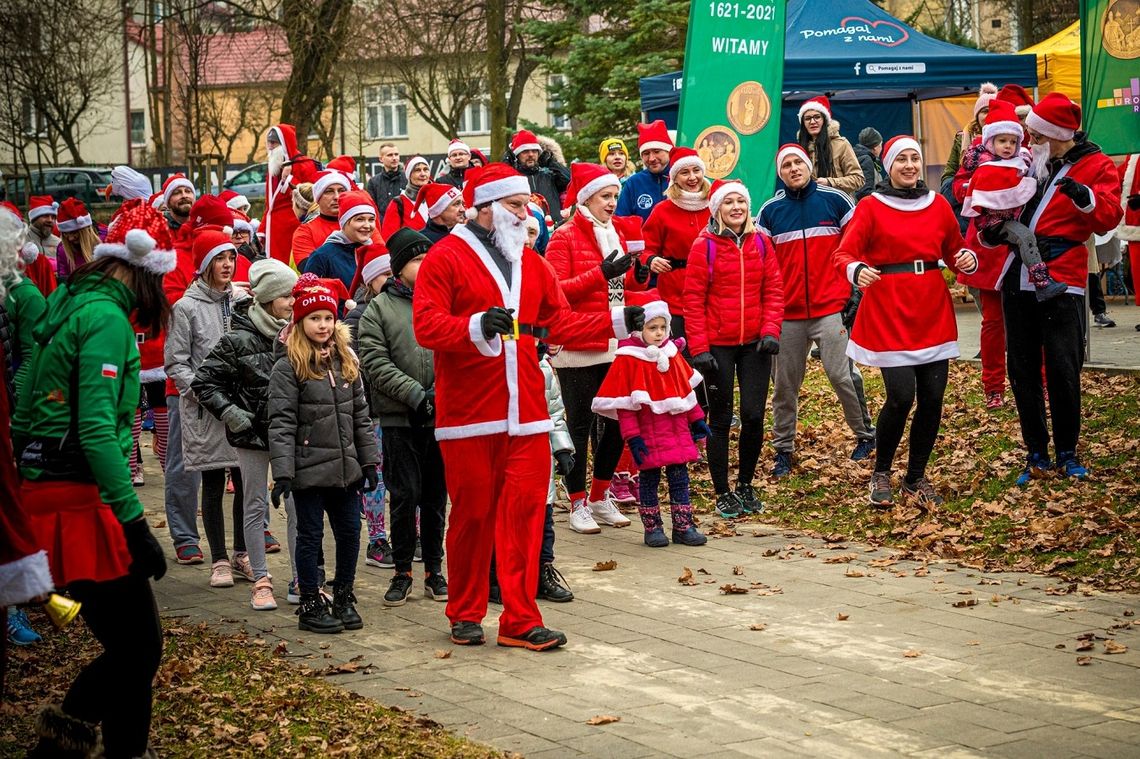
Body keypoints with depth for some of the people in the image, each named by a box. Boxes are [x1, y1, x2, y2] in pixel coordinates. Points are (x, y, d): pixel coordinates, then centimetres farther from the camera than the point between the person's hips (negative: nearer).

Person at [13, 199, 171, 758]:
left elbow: (25, 414, 18)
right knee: (138, 648, -3)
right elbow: (97, 429, -21)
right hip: (80, 503, -9)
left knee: (130, 647, 13)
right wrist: (135, 523, -21)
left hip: (42, 495, 9)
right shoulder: (106, 318, -12)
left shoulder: (67, 304, 15)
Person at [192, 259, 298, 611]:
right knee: (255, 506, 6)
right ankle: (261, 581, 14)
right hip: (252, 435, -4)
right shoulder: (239, 339, -11)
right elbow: (204, 381, -8)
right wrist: (231, 413, -13)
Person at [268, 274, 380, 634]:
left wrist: (369, 460, 11)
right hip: (310, 469, -5)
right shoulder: (288, 368, -8)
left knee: (350, 533, 11)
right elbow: (281, 424, -12)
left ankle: (343, 598, 25)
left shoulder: (346, 362, 10)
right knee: (310, 536, 4)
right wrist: (282, 472, -18)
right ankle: (310, 605, 14)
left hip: (346, 468, 5)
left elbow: (360, 416, 14)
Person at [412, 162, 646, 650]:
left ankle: (520, 620, 4)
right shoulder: (446, 258, -4)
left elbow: (560, 324, 16)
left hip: (526, 412, 5)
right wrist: (477, 326, -31)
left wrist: (618, 321, 5)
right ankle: (466, 615, 18)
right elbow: (425, 326, -14)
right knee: (472, 514, 3)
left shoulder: (532, 264, 17)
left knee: (524, 512, 0)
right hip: (468, 415, -5)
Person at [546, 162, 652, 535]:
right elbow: (555, 291, -16)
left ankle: (601, 498, 22)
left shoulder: (616, 236, 15)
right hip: (578, 347, -7)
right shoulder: (564, 238, -6)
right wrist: (601, 273, -23)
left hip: (615, 346, 7)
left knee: (618, 422, 8)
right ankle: (578, 505, 7)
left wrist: (639, 276, 0)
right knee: (580, 425, -1)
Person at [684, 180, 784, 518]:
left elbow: (774, 290, 6)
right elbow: (693, 299, -6)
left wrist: (771, 331, -7)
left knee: (754, 415, 0)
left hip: (755, 344, 3)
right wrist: (699, 348, -11)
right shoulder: (704, 245, -5)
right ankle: (723, 493, 14)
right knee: (721, 419, 4)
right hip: (718, 345, -3)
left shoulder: (761, 242, 5)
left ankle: (745, 485, 20)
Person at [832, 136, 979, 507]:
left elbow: (954, 250, 17)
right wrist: (856, 270, -31)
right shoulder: (871, 207, -2)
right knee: (901, 397, -12)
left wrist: (967, 259, -6)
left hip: (932, 311, 4)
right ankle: (881, 473, 12)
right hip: (888, 312, -4)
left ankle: (916, 477, 21)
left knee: (932, 398, 2)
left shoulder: (938, 205, 9)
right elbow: (843, 253, -9)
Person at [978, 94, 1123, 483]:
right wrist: (991, 232, 2)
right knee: (1022, 367, 6)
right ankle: (1036, 454, 14)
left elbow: (1108, 218, -12)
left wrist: (1085, 197, -32)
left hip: (1061, 279, -5)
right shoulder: (1031, 160, 13)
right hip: (1019, 276, 5)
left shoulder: (1096, 166, -1)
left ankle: (1067, 452, 9)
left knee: (1062, 367, -6)